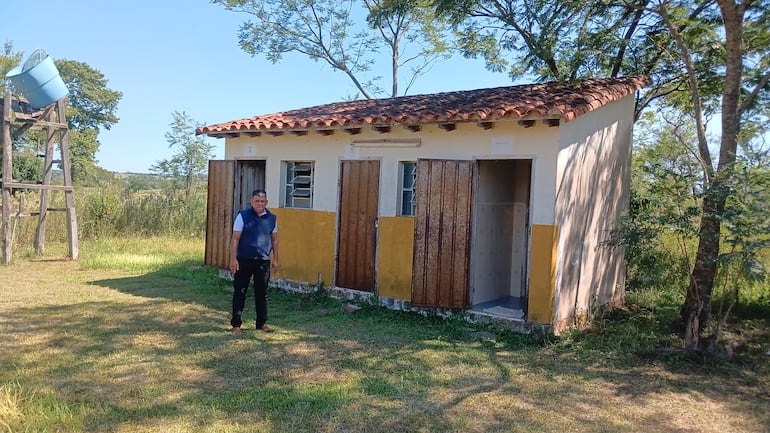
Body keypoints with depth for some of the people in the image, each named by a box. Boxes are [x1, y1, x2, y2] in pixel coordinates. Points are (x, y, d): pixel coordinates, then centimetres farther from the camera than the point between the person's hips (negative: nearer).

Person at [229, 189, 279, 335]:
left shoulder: (272, 218, 6)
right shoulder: (243, 216, -4)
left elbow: (274, 239, 14)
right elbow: (235, 238, -6)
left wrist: (275, 259, 11)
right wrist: (233, 259, -13)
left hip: (263, 261, 3)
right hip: (244, 260, -3)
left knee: (262, 293, 10)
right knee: (240, 292, 2)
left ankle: (262, 323, 21)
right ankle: (236, 324, 11)